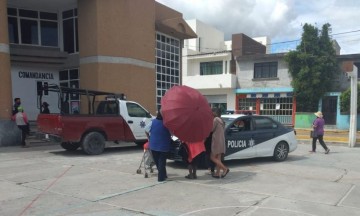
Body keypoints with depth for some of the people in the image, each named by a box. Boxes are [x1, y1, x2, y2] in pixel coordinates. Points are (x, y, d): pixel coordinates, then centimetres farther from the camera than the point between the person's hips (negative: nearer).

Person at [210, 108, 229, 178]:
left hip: (217, 141, -9)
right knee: (218, 158, 8)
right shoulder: (221, 120, 19)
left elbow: (212, 129, -11)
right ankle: (217, 173, 7)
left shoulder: (215, 119, -9)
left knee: (213, 157, -5)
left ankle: (225, 169, -13)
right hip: (221, 141, 9)